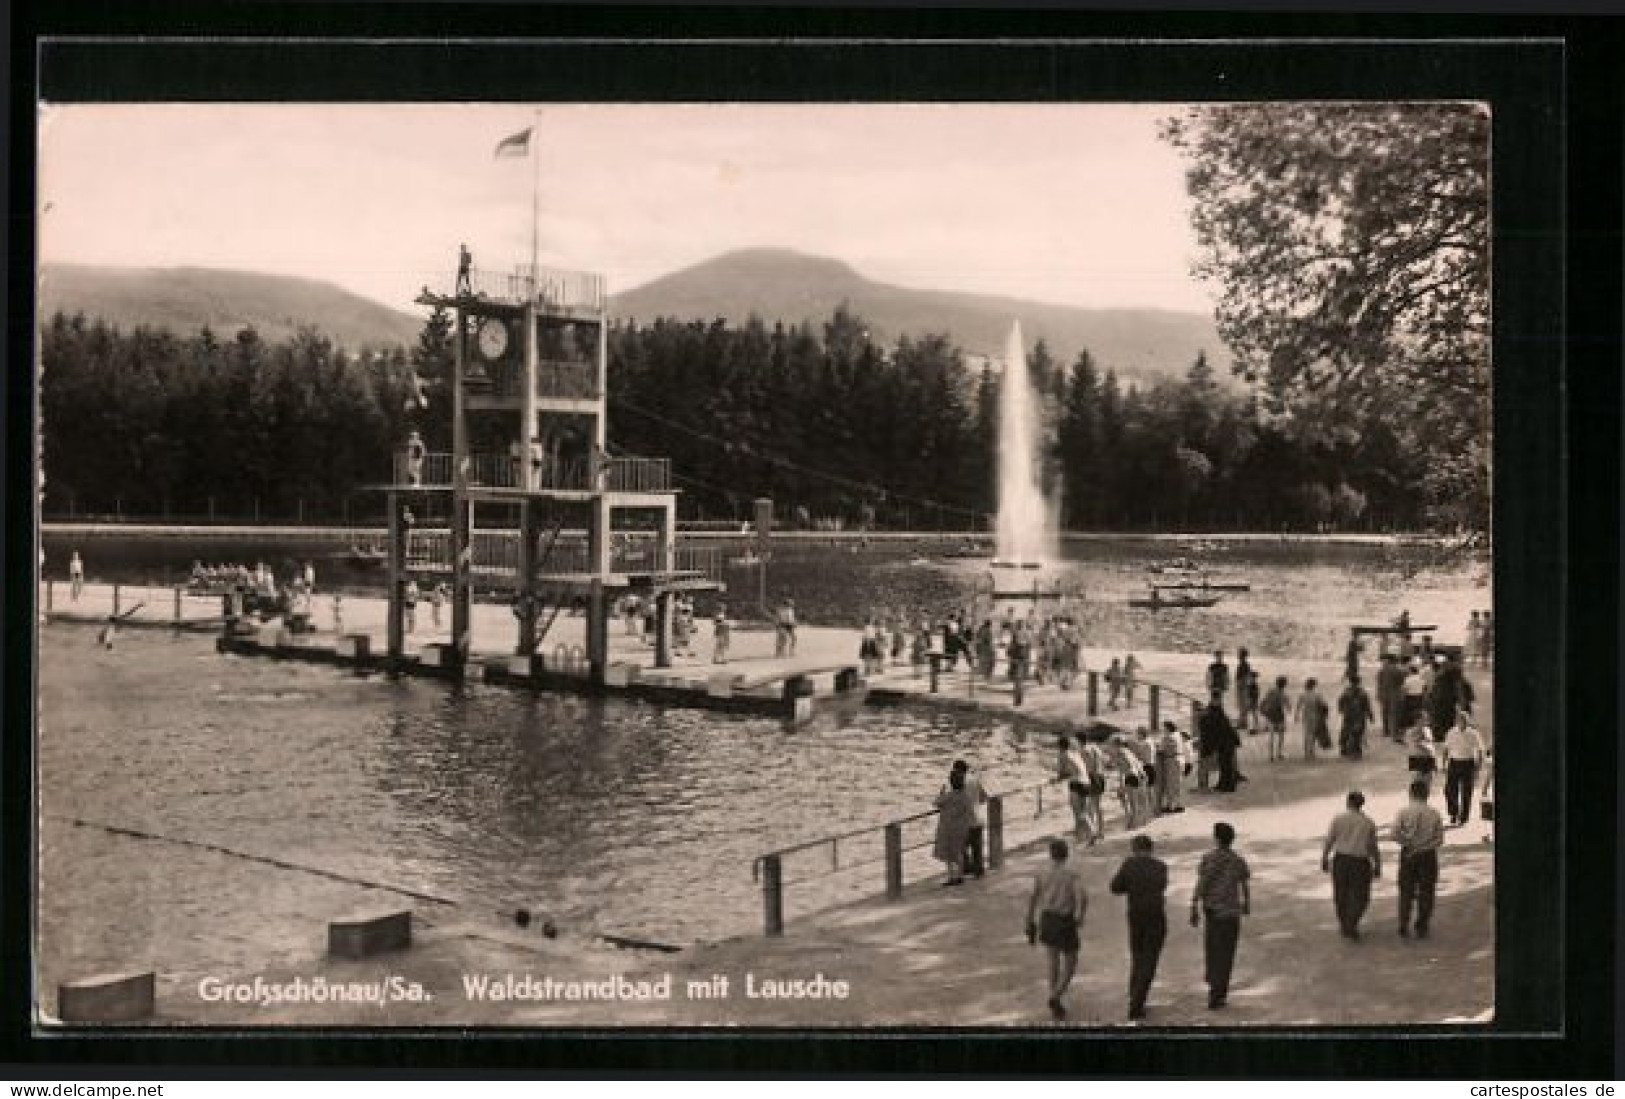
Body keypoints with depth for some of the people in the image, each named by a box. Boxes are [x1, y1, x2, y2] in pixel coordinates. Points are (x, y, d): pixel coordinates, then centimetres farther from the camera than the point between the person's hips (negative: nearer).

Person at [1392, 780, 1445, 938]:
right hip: (1428, 855, 0)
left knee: (1406, 892, 13)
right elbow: (1439, 839, -6)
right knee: (1425, 893, 12)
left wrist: (1409, 844, 3)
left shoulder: (1404, 812, -7)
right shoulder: (1434, 814, -5)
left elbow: (1395, 835, -11)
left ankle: (1404, 928, 14)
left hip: (1408, 855, 0)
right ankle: (1422, 929, 15)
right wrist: (1425, 846, 0)